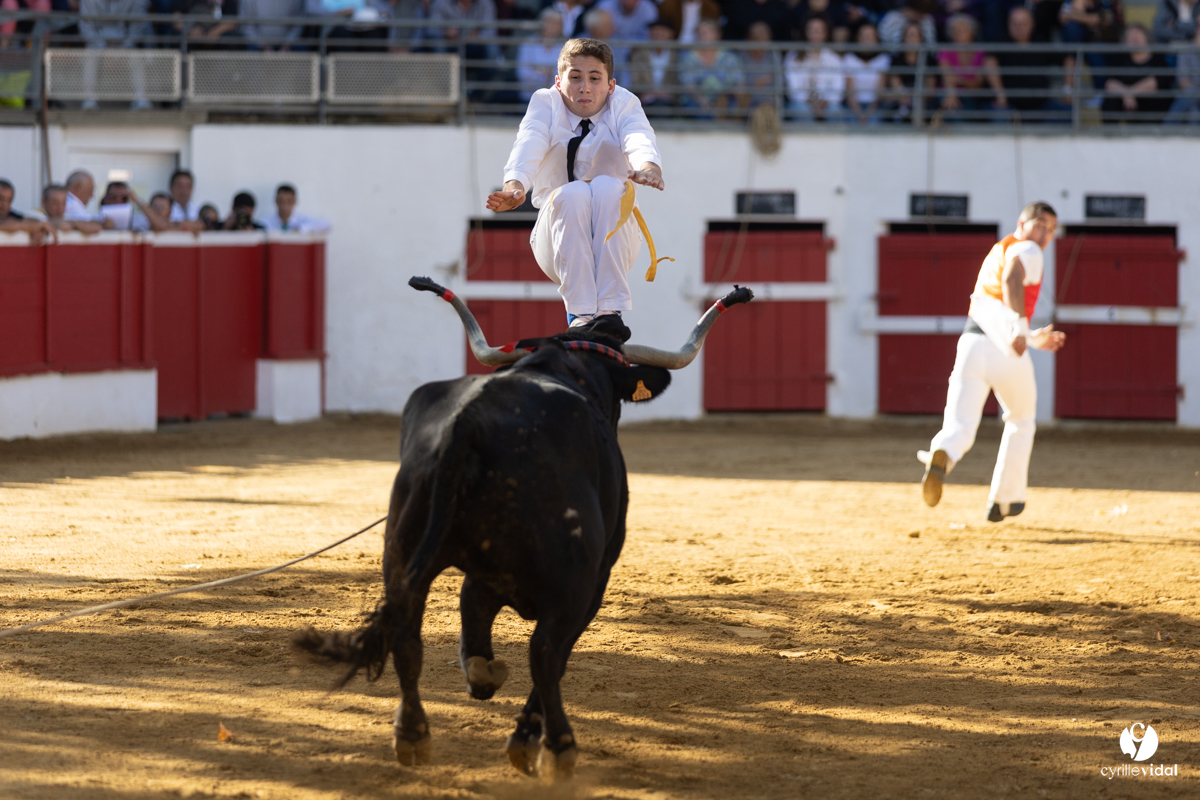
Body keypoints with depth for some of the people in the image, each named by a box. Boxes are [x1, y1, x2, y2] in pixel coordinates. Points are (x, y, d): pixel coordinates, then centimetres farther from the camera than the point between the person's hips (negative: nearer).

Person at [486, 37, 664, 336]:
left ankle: (610, 312, -40)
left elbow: (640, 140, -24)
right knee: (573, 193, -31)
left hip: (613, 242, 0)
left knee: (607, 186, -30)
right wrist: (514, 185, -45)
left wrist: (648, 167, -49)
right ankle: (580, 314, -40)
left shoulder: (623, 104, 0)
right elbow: (528, 146, -22)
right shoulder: (545, 104, 0)